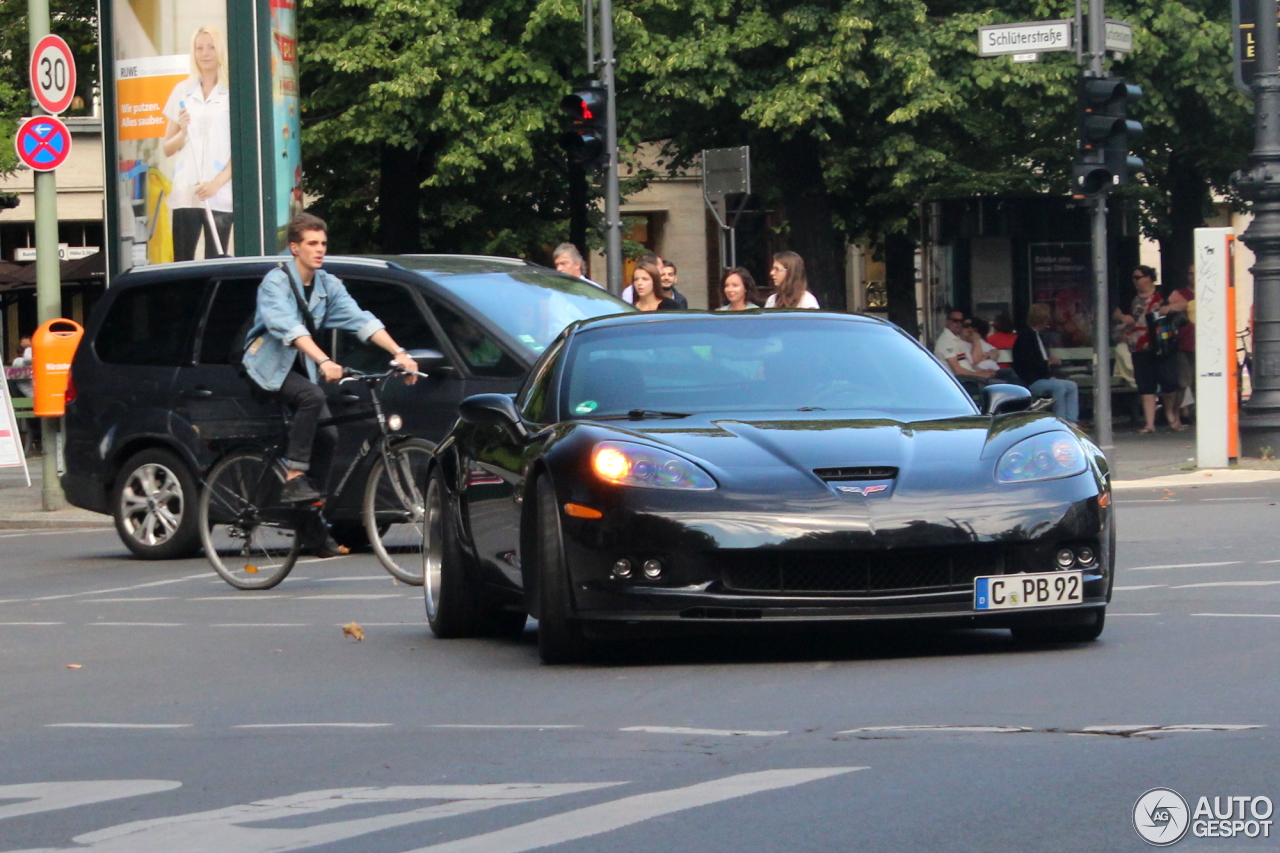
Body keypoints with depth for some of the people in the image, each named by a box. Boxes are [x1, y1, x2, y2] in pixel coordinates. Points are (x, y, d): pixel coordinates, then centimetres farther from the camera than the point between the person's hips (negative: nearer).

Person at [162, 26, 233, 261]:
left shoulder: (232, 93, 5)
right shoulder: (182, 91, 14)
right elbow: (167, 149, 17)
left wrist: (217, 183, -11)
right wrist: (182, 131, -4)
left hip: (219, 195, -2)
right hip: (185, 193, 3)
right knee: (182, 263, -5)